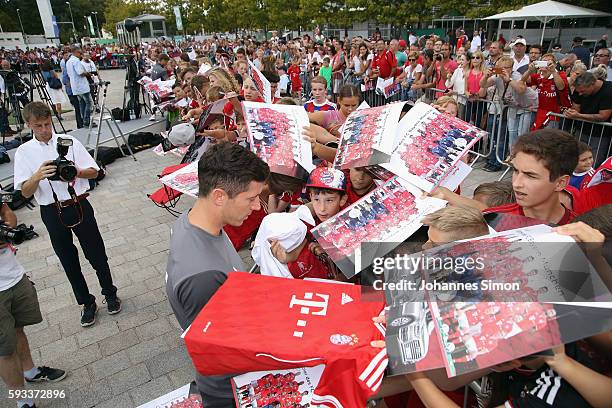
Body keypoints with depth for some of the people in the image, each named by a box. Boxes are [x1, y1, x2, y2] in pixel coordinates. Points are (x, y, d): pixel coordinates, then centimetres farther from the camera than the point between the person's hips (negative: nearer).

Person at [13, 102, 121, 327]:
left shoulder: (69, 141, -2)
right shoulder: (24, 152, 0)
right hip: (52, 212, 1)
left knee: (96, 254, 8)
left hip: (79, 205, -1)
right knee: (68, 260, 13)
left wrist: (76, 172, -22)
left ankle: (110, 294, 31)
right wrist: (38, 176, -26)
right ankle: (87, 303, 30)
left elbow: (94, 172, -1)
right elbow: (25, 192, -6)